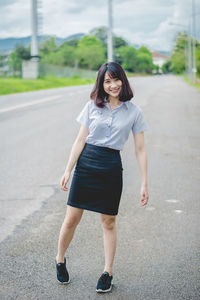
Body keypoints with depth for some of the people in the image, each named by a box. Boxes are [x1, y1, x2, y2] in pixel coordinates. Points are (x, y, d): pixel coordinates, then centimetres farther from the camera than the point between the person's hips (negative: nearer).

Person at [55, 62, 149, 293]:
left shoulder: (134, 112, 1)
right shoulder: (92, 106, 2)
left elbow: (140, 150, 2)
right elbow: (80, 140, 3)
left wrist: (144, 183, -1)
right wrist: (68, 170, -2)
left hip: (111, 168, -1)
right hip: (86, 163, 1)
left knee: (109, 222, 7)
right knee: (71, 219, 4)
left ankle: (108, 272, 21)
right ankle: (60, 260, 28)